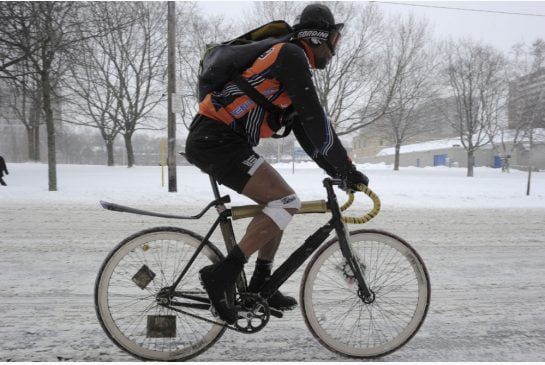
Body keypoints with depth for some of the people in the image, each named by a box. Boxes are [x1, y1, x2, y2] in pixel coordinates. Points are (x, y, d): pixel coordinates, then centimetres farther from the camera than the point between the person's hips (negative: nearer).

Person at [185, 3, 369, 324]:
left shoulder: (292, 64, 23)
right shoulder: (292, 56, -7)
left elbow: (306, 132, 21)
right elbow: (316, 119, -15)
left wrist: (337, 171, 16)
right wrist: (347, 168, -8)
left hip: (212, 140, 10)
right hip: (217, 140, -10)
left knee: (279, 202, 15)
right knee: (287, 202, -16)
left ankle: (261, 283, 19)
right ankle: (222, 275, -13)